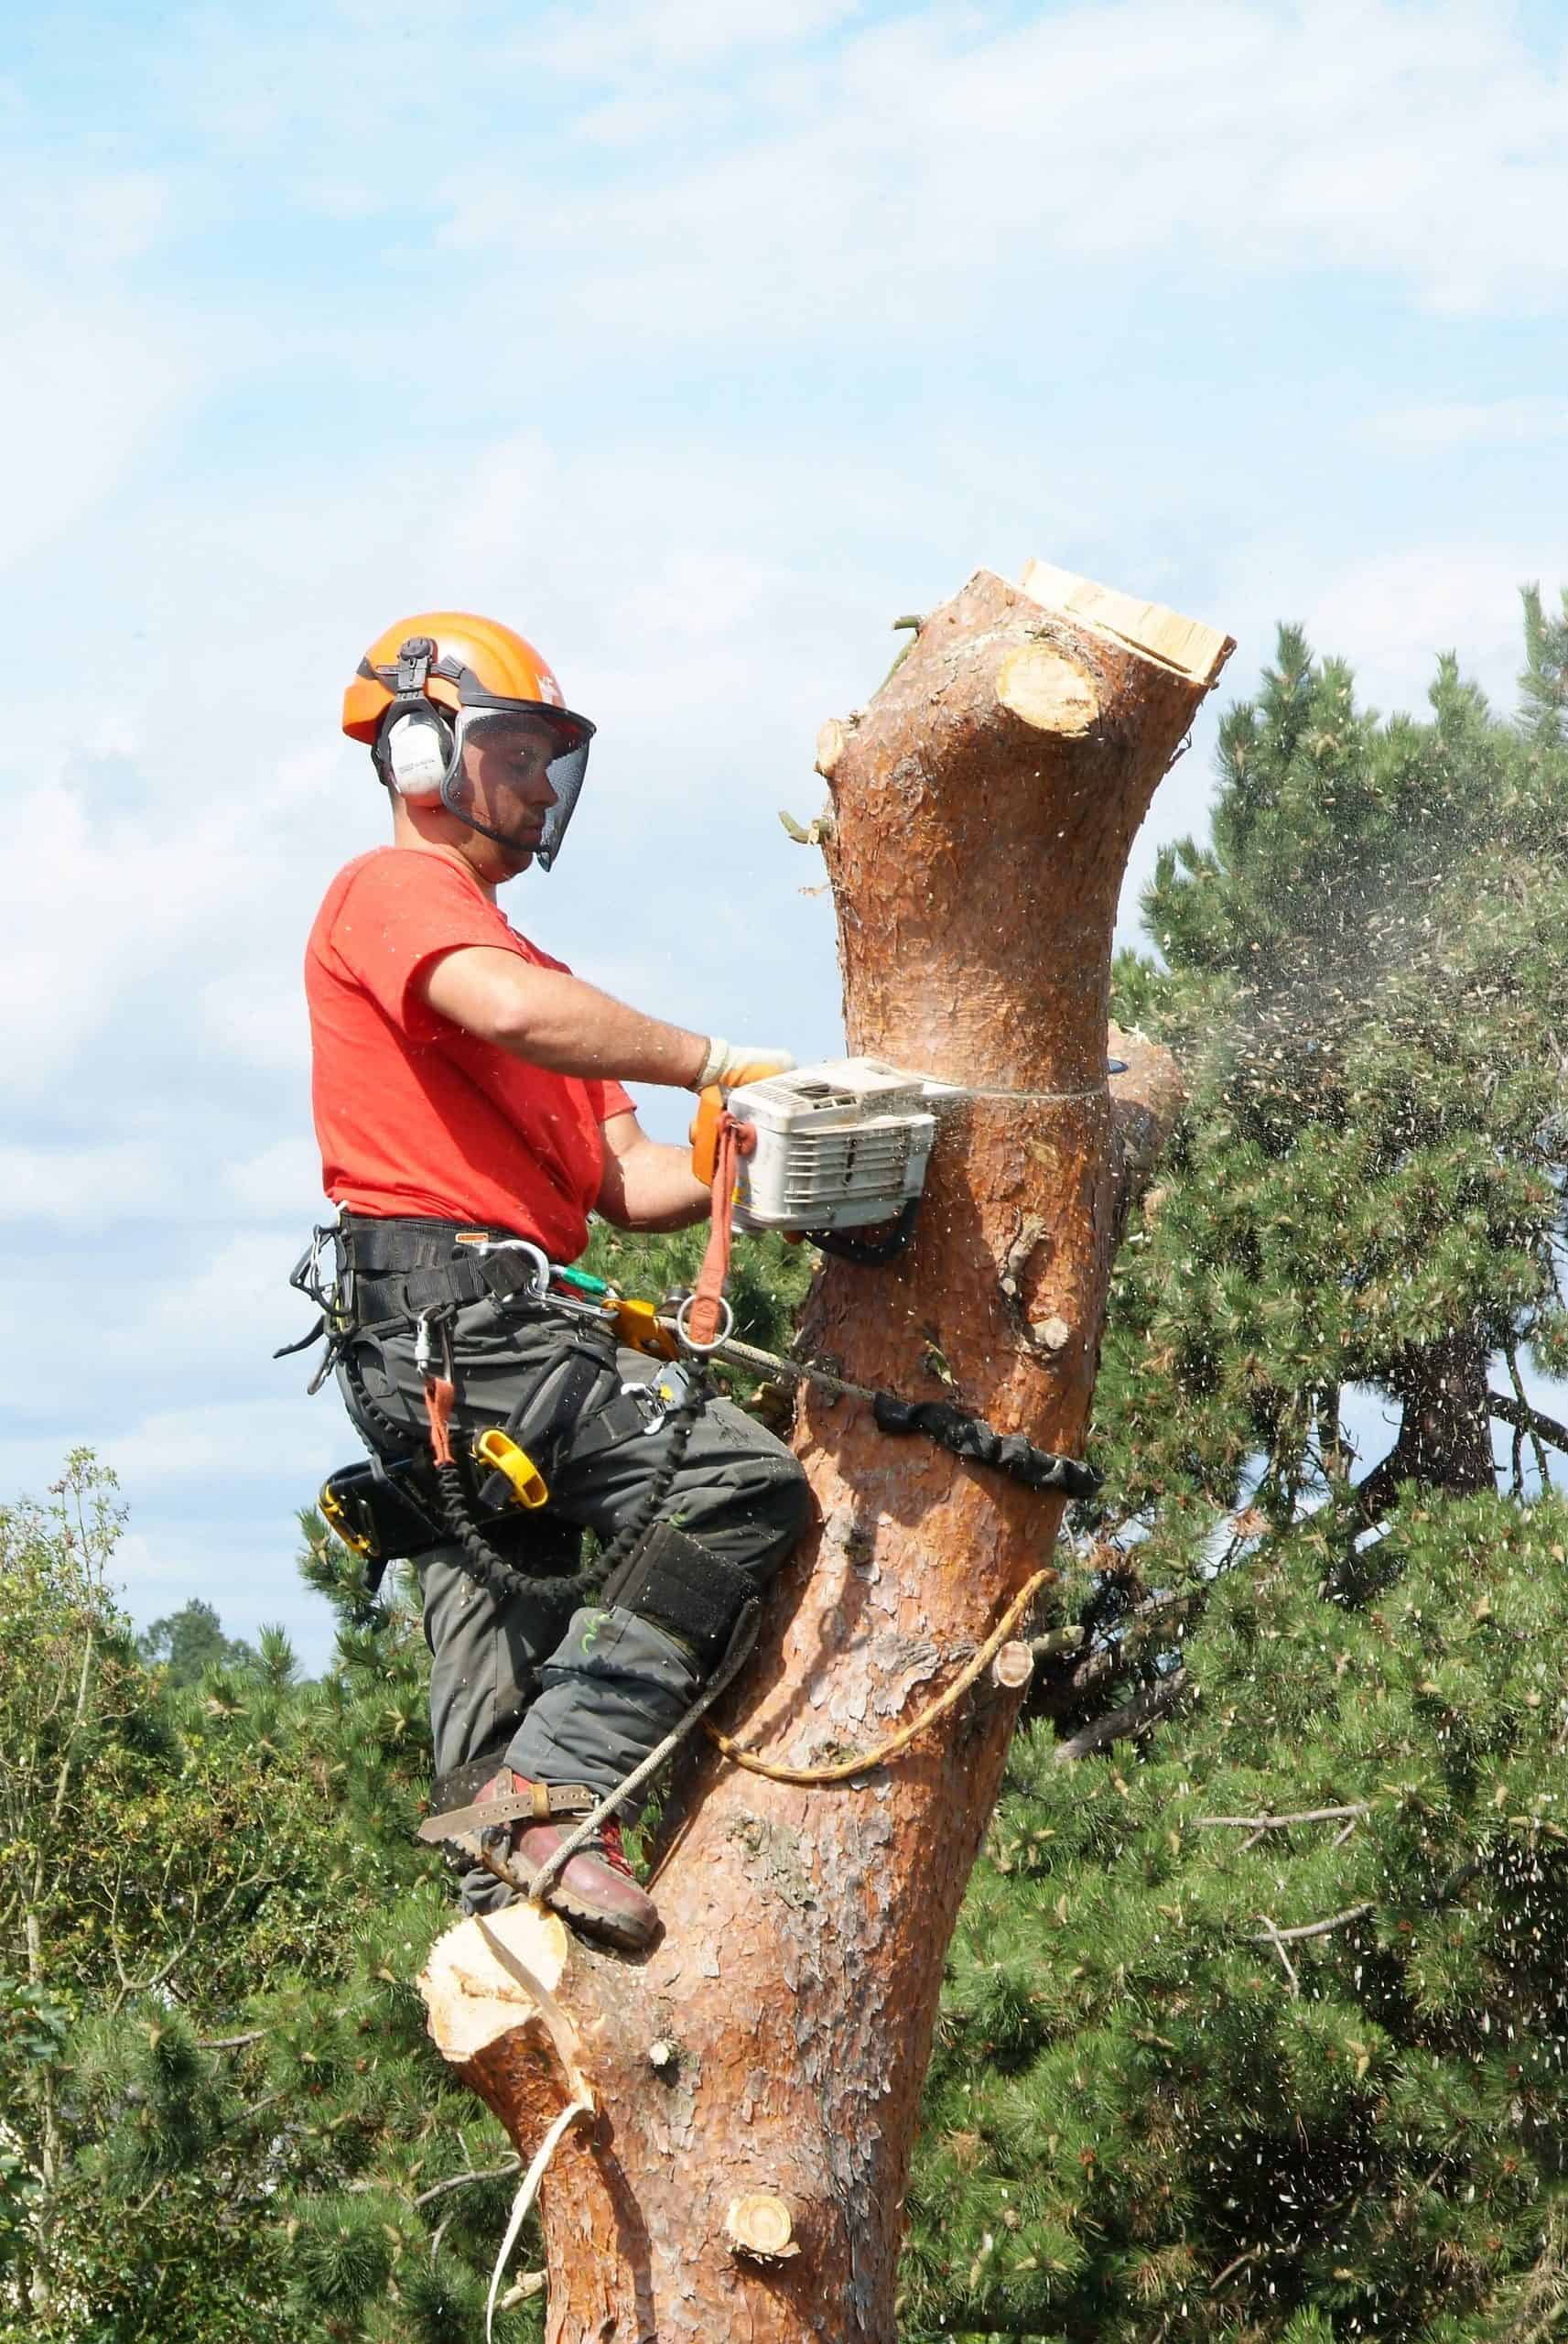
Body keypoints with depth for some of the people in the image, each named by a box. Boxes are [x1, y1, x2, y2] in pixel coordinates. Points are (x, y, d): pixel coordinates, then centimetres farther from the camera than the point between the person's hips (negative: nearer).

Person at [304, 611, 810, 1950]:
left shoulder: (494, 941, 31)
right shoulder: (391, 891, 1)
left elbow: (626, 1185, 19)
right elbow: (517, 1011, -24)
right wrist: (719, 1066, -18)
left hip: (468, 1339, 11)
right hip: (455, 1304, -11)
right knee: (743, 1479, -21)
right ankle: (560, 1789, -27)